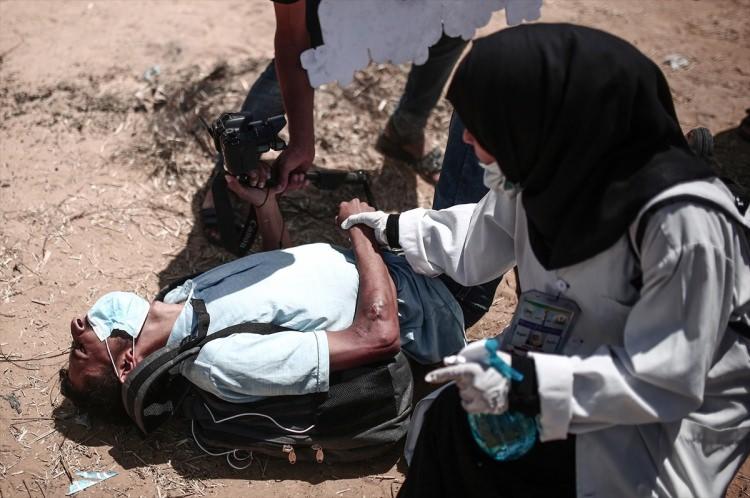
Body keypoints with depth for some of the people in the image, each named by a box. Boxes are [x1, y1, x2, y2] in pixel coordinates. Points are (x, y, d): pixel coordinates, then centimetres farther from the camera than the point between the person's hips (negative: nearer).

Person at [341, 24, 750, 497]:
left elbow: (665, 380, -27)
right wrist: (394, 229, 19)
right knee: (454, 424, -18)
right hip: (566, 360, 6)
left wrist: (529, 383, -36)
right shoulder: (547, 165, -11)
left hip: (676, 412, -5)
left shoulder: (683, 220, -32)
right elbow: (479, 242, 11)